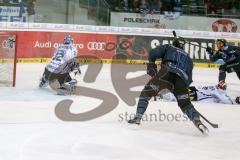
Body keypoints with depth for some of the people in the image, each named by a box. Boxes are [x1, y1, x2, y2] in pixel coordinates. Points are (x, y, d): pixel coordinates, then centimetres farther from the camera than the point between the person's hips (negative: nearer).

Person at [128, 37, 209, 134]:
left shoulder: (168, 47, 28)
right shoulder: (188, 58, 37)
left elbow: (153, 53, 11)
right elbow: (189, 78, 26)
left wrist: (151, 66, 22)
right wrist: (184, 88, 35)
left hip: (166, 72, -3)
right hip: (181, 79, 3)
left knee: (146, 92, 10)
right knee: (185, 103, 15)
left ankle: (137, 117, -2)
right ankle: (197, 121, -8)